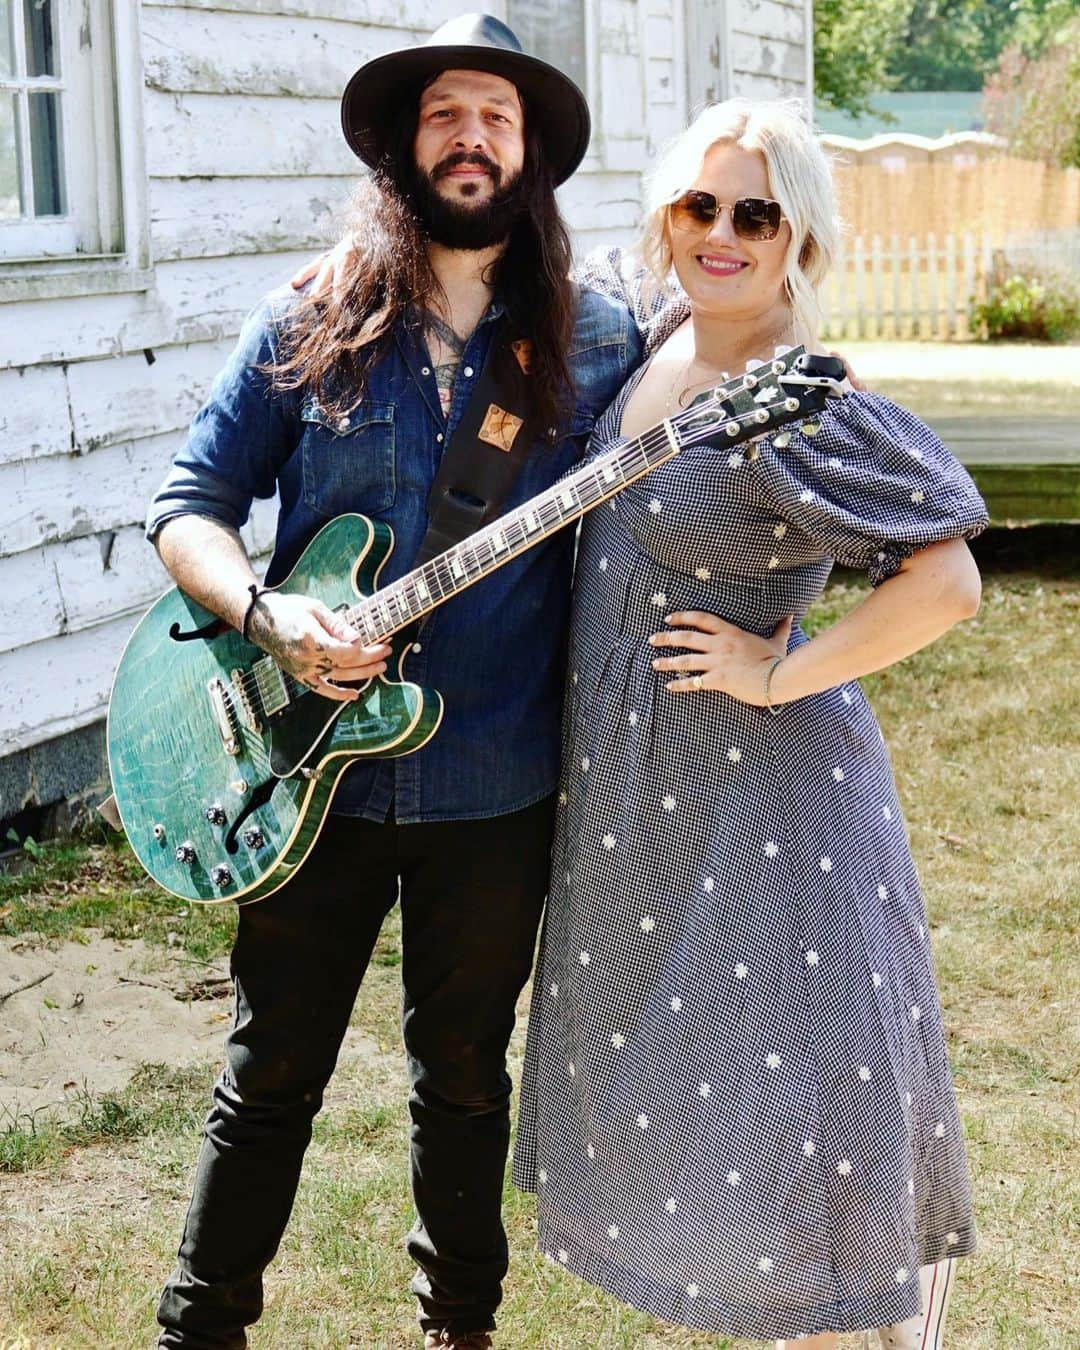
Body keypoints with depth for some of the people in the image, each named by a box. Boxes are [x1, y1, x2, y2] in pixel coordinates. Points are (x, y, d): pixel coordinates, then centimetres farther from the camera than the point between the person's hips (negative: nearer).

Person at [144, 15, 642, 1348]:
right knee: (271, 1075, 9)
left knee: (464, 1075, 17)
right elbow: (186, 504, 1)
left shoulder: (601, 346, 1)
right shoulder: (309, 327, 0)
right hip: (310, 767, 0)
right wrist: (269, 615, -15)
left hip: (495, 785, 1)